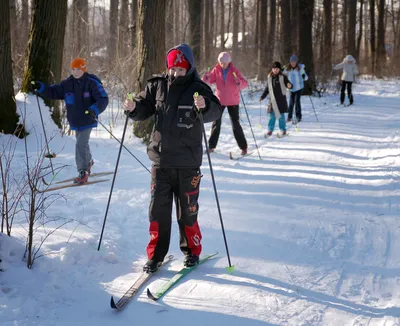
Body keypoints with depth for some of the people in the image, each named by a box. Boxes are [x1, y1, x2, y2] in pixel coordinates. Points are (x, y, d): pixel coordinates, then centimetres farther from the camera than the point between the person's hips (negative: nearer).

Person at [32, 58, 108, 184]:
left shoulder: (92, 83, -14)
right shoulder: (67, 84, 0)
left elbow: (103, 99, -18)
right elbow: (53, 92, 3)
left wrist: (95, 110, -36)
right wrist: (40, 88, -14)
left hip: (87, 121, -6)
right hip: (75, 122, 6)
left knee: (81, 144, -15)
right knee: (82, 144, 23)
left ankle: (83, 172, -7)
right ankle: (88, 162, 49)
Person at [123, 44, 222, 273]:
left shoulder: (198, 89, -7)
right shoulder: (158, 86, 4)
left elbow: (215, 111, -21)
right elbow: (144, 109, 13)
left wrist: (204, 106, -43)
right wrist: (133, 108, -10)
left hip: (187, 163, -3)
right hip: (161, 161, 3)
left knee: (187, 211, 7)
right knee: (158, 210, 5)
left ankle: (192, 251, 27)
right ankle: (156, 255, 16)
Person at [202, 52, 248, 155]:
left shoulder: (234, 71, -10)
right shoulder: (216, 70, -4)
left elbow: (245, 84, -14)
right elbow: (209, 81, -6)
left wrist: (239, 82, -36)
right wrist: (206, 78, -28)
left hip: (233, 101, -2)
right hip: (219, 100, 2)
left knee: (236, 124, -3)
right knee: (216, 123, 5)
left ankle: (243, 147, 4)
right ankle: (211, 145, 13)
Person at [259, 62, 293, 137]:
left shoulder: (283, 77, -4)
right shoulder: (269, 78, 7)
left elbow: (289, 84, -9)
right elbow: (267, 89, 16)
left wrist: (289, 86, -32)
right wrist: (262, 97, 12)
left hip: (281, 99, -3)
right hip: (272, 99, 3)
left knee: (281, 115, 2)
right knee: (272, 115, 4)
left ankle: (283, 130, 13)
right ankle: (270, 130, 12)